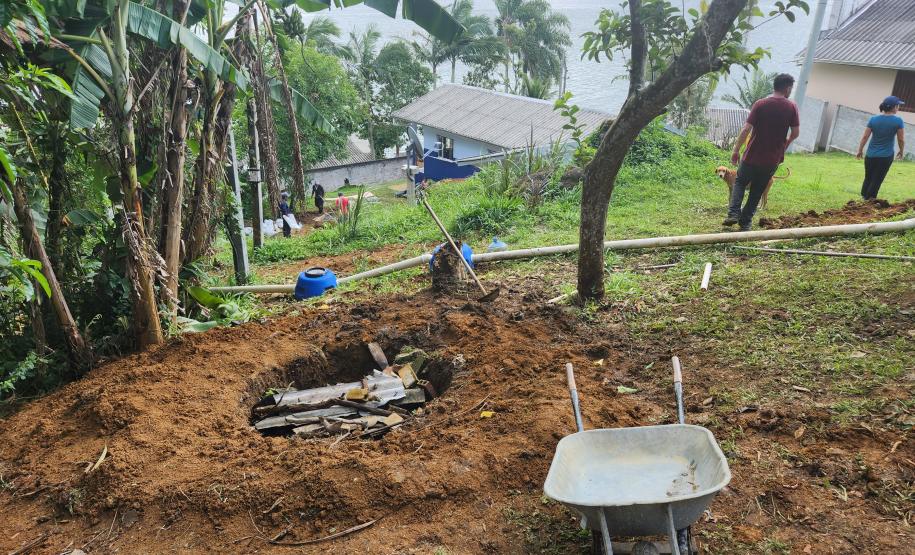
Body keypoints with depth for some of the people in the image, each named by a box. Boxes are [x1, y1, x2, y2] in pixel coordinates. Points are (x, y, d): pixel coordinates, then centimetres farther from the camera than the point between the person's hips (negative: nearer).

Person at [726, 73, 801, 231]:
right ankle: (745, 222, 15)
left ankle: (733, 213, -2)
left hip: (753, 155, -1)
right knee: (757, 191, 15)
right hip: (773, 159, 1)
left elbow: (746, 129, -12)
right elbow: (796, 132, -2)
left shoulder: (760, 104, -8)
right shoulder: (792, 107, -5)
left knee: (740, 182, 18)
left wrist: (736, 150, -4)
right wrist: (786, 143, 19)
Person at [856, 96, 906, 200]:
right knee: (877, 180, 4)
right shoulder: (898, 121, -10)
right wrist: (901, 151, 11)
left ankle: (863, 197, 19)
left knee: (868, 178, 15)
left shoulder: (873, 119, -3)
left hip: (870, 155, 3)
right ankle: (868, 200, 5)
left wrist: (860, 150, 10)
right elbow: (901, 140, -5)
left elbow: (865, 137, -1)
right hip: (886, 156, -3)